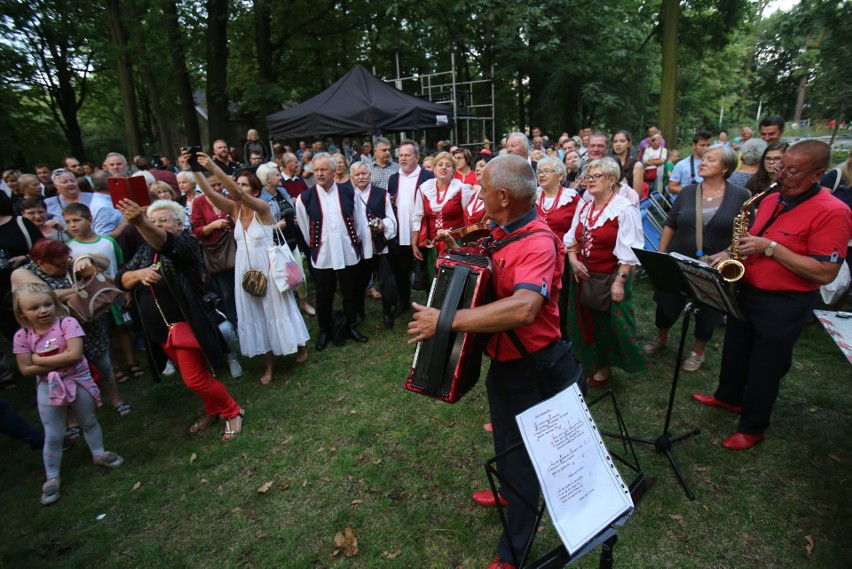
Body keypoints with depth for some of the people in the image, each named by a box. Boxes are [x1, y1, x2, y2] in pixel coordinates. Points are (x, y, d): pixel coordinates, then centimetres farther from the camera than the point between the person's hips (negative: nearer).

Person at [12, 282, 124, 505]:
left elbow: (74, 354, -26)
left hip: (79, 382, -1)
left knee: (89, 422, 19)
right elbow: (26, 369, -10)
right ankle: (51, 478, 25)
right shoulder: (22, 336, -8)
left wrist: (40, 360, -19)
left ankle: (99, 454, 41)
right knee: (53, 436, 8)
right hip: (48, 388, 1)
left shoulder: (67, 323, -17)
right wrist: (58, 362, -20)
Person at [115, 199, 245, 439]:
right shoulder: (144, 251, 11)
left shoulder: (185, 244, -12)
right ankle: (213, 411, 37)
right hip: (161, 329, 7)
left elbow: (164, 243, -35)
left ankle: (232, 411, 14)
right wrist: (139, 273, -17)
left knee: (195, 379, -7)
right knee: (193, 375, 18)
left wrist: (139, 222, -55)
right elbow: (122, 279, 5)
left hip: (187, 324, -7)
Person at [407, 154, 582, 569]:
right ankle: (511, 491, 59)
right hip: (504, 358, 9)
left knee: (520, 447, 10)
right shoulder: (502, 231, 0)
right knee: (506, 434, 29)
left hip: (527, 367, -9)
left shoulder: (537, 243, -29)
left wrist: (446, 320, -42)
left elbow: (523, 308, -46)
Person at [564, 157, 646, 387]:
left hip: (610, 279, -6)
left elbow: (629, 252, -18)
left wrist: (619, 281, -21)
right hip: (583, 277, 7)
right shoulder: (584, 207, 8)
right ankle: (589, 362, 36)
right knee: (586, 323, 17)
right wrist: (573, 259, -5)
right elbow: (571, 238, 13)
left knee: (609, 324, 7)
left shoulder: (624, 209, -14)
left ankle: (604, 366, 27)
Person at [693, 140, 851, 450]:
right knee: (734, 352, 22)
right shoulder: (771, 200, 4)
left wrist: (770, 247, -27)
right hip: (745, 291, 7)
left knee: (764, 367, 8)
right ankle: (728, 396, 46)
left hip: (784, 305, -7)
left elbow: (824, 273, -24)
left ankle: (753, 426, 27)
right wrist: (732, 253, -2)